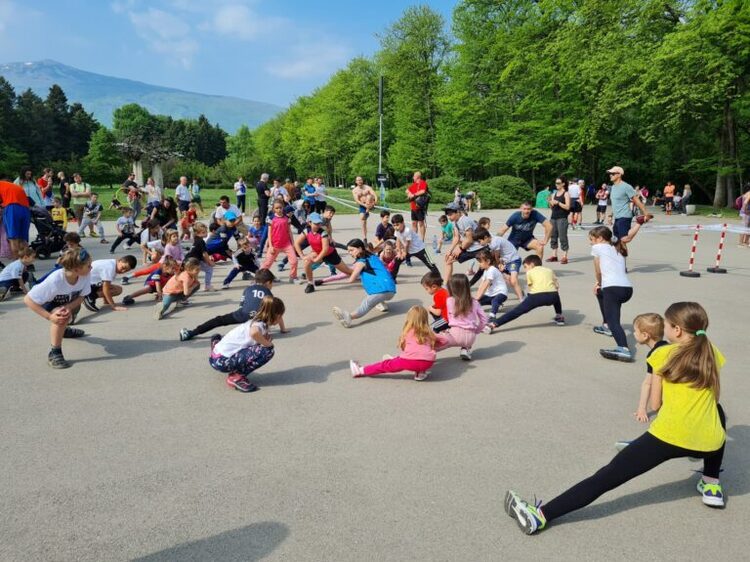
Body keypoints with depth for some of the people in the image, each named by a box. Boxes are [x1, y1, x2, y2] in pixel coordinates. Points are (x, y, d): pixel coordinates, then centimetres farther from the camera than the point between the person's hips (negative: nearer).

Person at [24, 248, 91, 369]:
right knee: (63, 316, -31)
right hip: (46, 302, -6)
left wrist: (69, 307, -36)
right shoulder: (55, 281, -43)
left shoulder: (85, 275, -31)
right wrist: (49, 317, -42)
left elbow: (81, 296, -17)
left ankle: (63, 329, 57)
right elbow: (28, 300, -36)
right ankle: (54, 353, -22)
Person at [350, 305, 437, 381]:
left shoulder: (407, 332, 16)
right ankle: (421, 371, 17)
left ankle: (361, 371, 17)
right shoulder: (429, 332, 20)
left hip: (411, 361, -2)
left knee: (386, 365, 12)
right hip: (428, 363, 3)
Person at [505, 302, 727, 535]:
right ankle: (711, 485, 32)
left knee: (607, 477, -6)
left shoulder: (664, 354, 5)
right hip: (710, 443, 5)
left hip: (670, 436, -4)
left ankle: (541, 515, -16)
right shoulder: (712, 353, 13)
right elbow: (713, 398, 23)